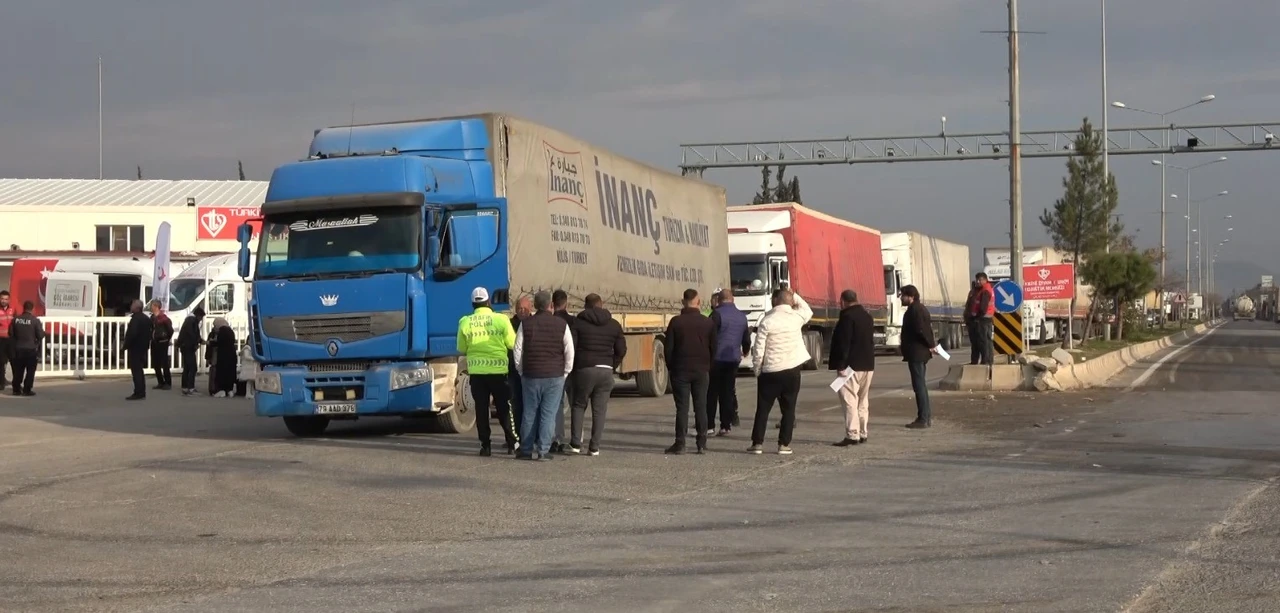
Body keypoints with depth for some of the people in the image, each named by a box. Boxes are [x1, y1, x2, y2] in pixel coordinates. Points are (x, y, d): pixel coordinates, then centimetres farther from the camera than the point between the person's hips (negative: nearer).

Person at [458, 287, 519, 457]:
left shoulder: (466, 322, -3)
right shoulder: (501, 320, -8)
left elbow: (461, 349, 5)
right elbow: (512, 344, -1)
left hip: (476, 371, 1)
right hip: (498, 369, -1)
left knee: (481, 408, 8)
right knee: (504, 408, 10)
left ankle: (485, 445, 6)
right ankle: (511, 443, 10)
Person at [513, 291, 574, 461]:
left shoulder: (525, 324, 0)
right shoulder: (561, 325, -1)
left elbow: (518, 352, 2)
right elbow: (569, 353, -1)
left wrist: (522, 372, 13)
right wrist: (564, 374, 9)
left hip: (531, 376, 1)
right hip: (555, 376, -1)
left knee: (530, 413, 9)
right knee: (548, 414, 1)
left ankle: (527, 449, 12)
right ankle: (543, 450, -2)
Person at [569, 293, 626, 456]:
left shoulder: (579, 323, -2)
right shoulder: (614, 325, 8)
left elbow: (571, 348, -6)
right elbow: (621, 350, 6)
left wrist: (573, 368, 6)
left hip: (584, 370, -2)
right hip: (606, 371, 2)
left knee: (578, 406, 13)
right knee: (599, 410, 7)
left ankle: (575, 444, 6)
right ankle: (595, 447, 4)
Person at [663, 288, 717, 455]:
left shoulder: (676, 322, -7)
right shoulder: (708, 322, 0)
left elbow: (668, 348, -5)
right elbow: (714, 348, 4)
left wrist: (671, 367, 8)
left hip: (680, 371, -2)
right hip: (702, 371, 2)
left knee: (682, 408, 0)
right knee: (701, 407, 6)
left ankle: (680, 444, -1)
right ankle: (702, 444, 6)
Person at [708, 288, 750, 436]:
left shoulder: (717, 314, -11)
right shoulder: (742, 316, 10)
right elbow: (746, 338, 21)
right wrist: (746, 351, 41)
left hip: (717, 358, -5)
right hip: (734, 359, 5)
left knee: (711, 393, 0)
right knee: (727, 392, 9)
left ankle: (709, 425, -2)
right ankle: (726, 425, 7)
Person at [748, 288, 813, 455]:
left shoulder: (766, 321, -9)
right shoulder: (797, 317, -3)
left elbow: (759, 349, -8)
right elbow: (808, 311, 23)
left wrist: (757, 369, 5)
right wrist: (794, 296, 21)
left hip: (770, 371, -1)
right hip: (792, 370, 1)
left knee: (763, 408, 7)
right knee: (788, 409, 7)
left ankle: (757, 443, 7)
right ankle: (784, 444, 5)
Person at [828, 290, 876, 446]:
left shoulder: (847, 317, -14)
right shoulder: (867, 317, 15)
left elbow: (843, 344, -19)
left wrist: (841, 365, -18)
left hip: (852, 366, -9)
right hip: (868, 365, 9)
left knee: (849, 399, -9)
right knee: (863, 400, 14)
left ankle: (852, 435, -15)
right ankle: (862, 434, 16)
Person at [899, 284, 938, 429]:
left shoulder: (915, 310, -16)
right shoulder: (920, 309, 17)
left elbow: (921, 330, -23)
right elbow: (927, 328, 18)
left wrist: (930, 345, -13)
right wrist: (931, 344, 9)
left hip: (915, 353, -11)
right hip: (921, 352, 11)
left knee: (919, 385, -8)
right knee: (921, 385, 16)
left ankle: (923, 419, -7)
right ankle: (927, 417, 21)